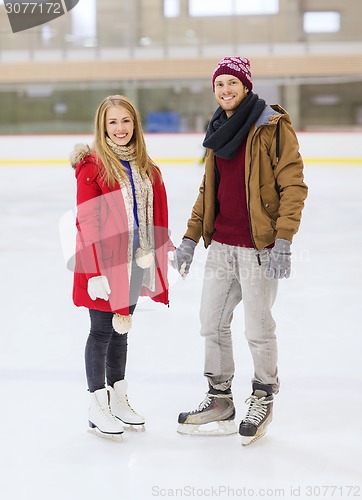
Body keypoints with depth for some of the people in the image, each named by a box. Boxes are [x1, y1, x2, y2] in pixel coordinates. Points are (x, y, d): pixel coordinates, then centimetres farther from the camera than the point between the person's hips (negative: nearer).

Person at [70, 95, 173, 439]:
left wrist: (161, 256, 9)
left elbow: (157, 219, 12)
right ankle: (97, 406, 17)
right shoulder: (92, 166, -12)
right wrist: (95, 272, -19)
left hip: (136, 264, 6)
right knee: (102, 332, 4)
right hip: (105, 266, -6)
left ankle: (119, 398, 31)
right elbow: (87, 222, -15)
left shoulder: (146, 169, 9)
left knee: (121, 330, 17)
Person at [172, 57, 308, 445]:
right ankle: (219, 401, 27)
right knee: (212, 323, 12)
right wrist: (190, 238, 14)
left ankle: (262, 399, 24)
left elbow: (293, 184, -13)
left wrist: (283, 241, -19)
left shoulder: (272, 126, -9)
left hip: (259, 248, -7)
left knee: (258, 329, 2)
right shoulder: (220, 131, 14)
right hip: (220, 245, 7)